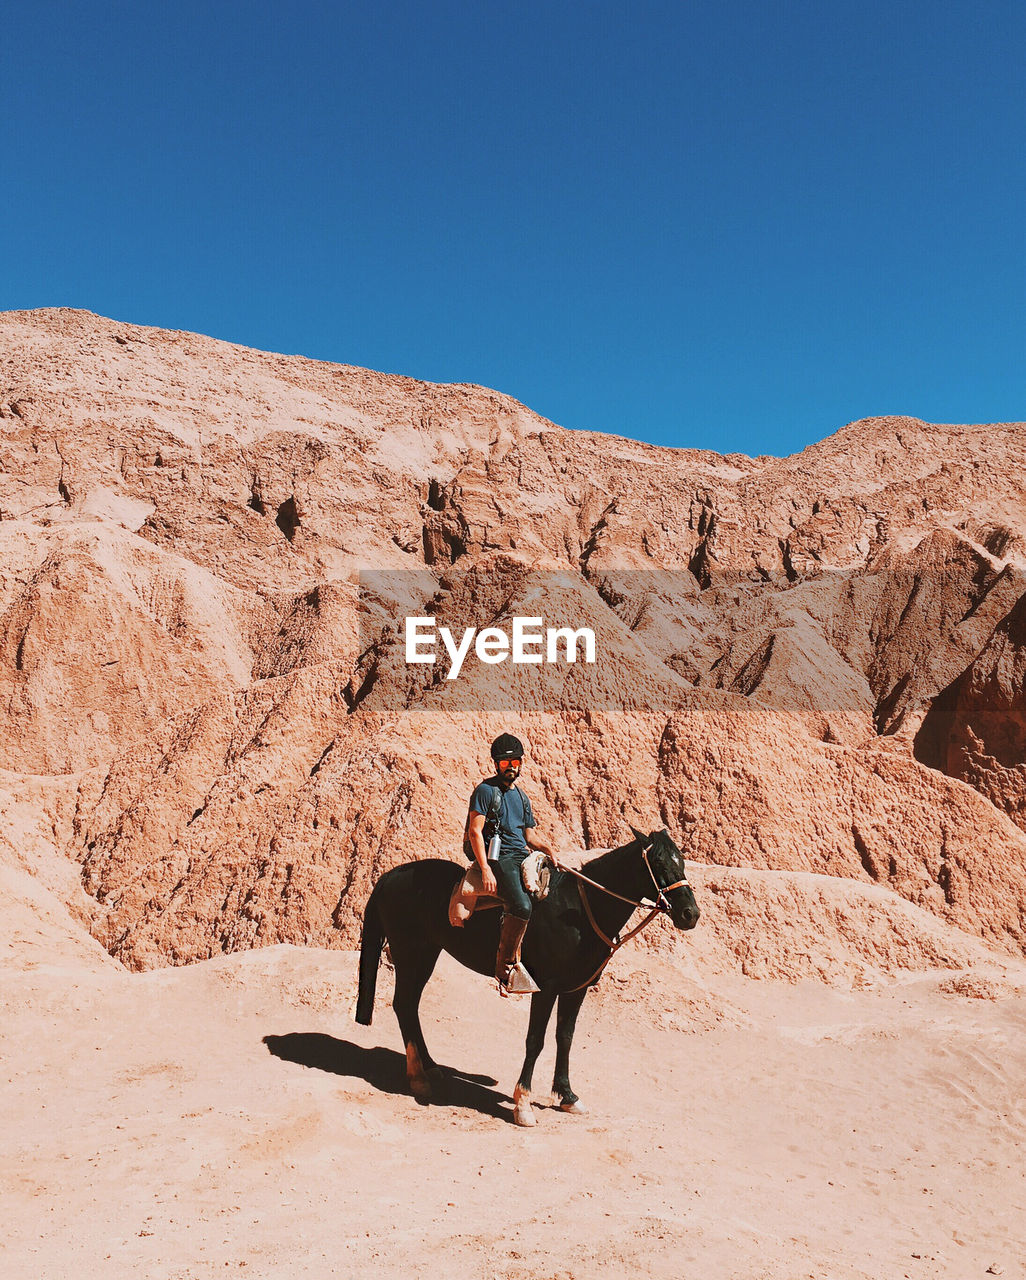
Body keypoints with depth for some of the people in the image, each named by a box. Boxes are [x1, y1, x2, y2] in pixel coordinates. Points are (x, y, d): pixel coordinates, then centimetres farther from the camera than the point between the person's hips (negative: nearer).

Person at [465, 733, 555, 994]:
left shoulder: (521, 797, 22)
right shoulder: (486, 791, -1)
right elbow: (475, 831, -9)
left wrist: (548, 849, 2)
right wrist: (485, 870, -19)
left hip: (522, 856, 8)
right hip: (498, 857, -8)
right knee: (522, 906, -29)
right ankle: (505, 968, -16)